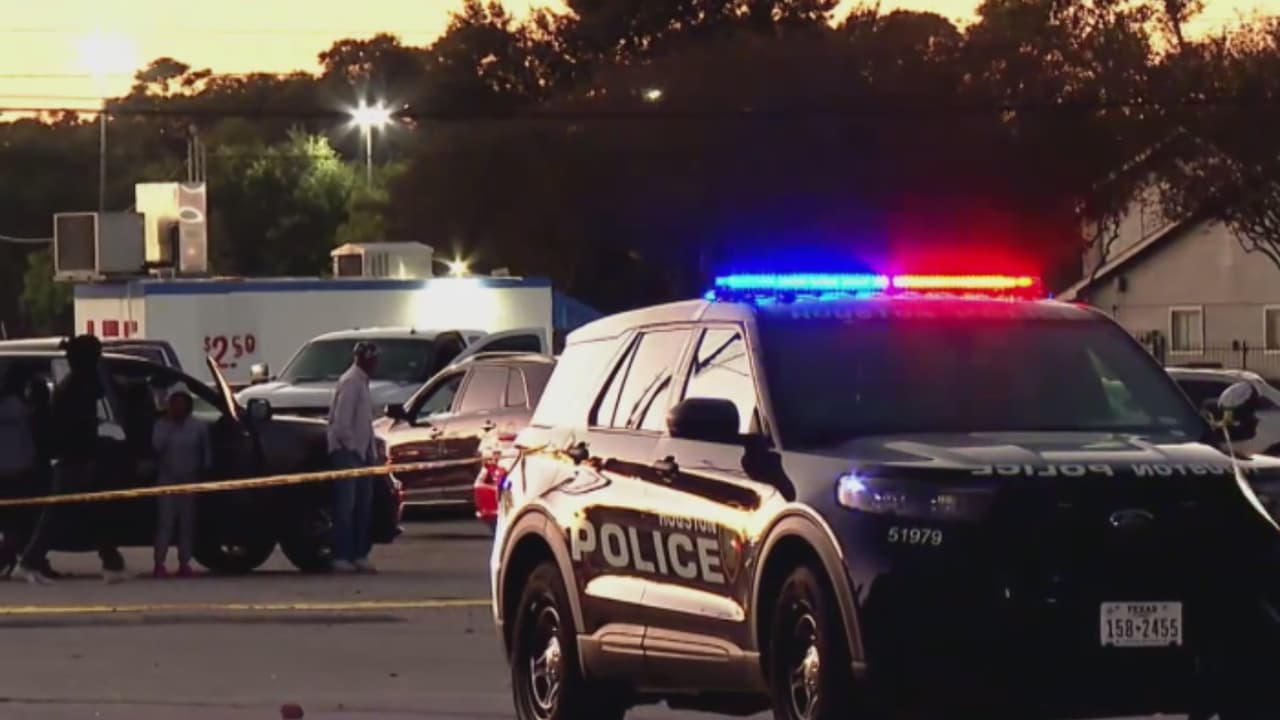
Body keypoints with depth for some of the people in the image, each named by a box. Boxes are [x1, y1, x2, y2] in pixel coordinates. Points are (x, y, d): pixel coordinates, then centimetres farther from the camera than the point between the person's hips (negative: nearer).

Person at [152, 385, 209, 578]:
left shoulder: (198, 427, 3)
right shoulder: (162, 425, 1)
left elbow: (206, 454, 8)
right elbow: (157, 445, -16)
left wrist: (204, 474, 4)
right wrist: (169, 424, -16)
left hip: (190, 482, 1)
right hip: (167, 481, -1)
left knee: (187, 524, 3)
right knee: (165, 522, -9)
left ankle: (184, 563, 8)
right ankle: (159, 563, -12)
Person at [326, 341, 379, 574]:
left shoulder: (361, 382, 16)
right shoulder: (350, 382, -13)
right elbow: (342, 421, -20)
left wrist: (368, 451, 14)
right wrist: (352, 448, -18)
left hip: (360, 452, 9)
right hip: (346, 452, -9)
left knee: (364, 506, 8)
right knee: (346, 506, -8)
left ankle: (359, 555, 11)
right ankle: (341, 557, -8)